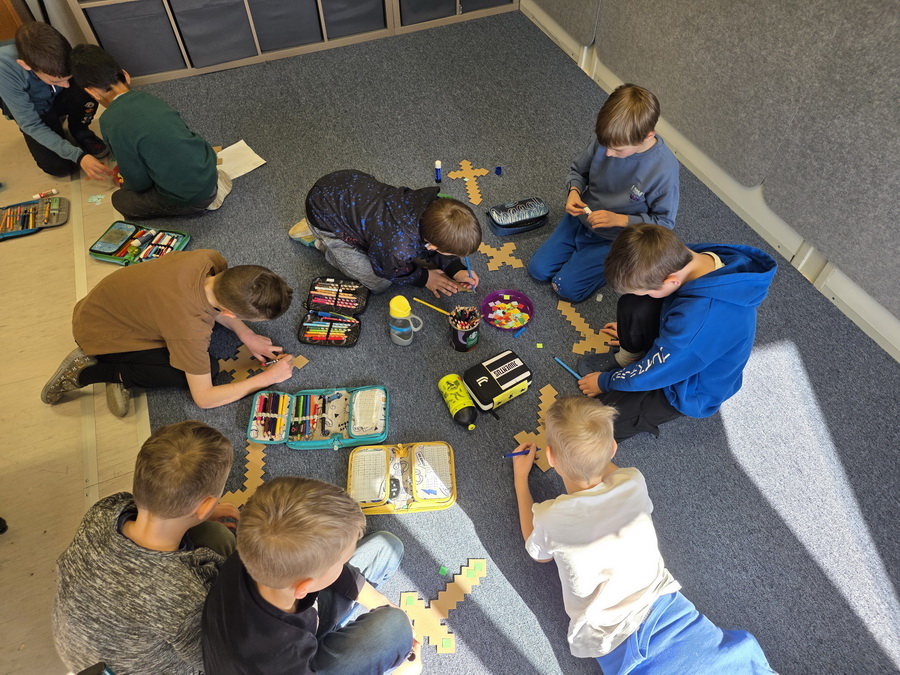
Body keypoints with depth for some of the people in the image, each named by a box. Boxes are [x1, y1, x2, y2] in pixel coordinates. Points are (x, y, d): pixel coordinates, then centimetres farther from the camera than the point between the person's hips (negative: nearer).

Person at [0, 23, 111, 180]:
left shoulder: (59, 56, -31)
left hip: (59, 98, 2)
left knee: (85, 89, -32)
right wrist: (78, 156, -40)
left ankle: (80, 132, -1)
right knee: (60, 167, -21)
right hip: (35, 113, -1)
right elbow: (31, 125, -30)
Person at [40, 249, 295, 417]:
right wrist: (266, 378, -19)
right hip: (99, 334, -7)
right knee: (208, 367, -18)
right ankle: (87, 373, -8)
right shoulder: (190, 329, -39)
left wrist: (245, 335, -7)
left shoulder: (213, 259, -22)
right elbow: (204, 399, -25)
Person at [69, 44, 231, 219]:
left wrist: (125, 183, 16)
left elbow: (140, 183, -8)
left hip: (191, 197, -7)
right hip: (208, 168, 7)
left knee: (120, 199, 17)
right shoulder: (144, 97, 5)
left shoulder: (110, 121, -16)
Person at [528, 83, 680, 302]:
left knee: (567, 287, -9)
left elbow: (664, 222, -16)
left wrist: (619, 219, -28)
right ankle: (583, 253, 23)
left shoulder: (664, 168, -28)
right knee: (538, 268, 2)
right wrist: (574, 191, -21)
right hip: (582, 217, 5)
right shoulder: (607, 140, -18)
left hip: (615, 238, -4)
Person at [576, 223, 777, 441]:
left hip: (689, 389, -7)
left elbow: (651, 374, -26)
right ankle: (628, 359, 10)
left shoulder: (698, 320, -43)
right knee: (632, 305, -15)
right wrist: (632, 330, 17)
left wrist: (605, 381, -8)